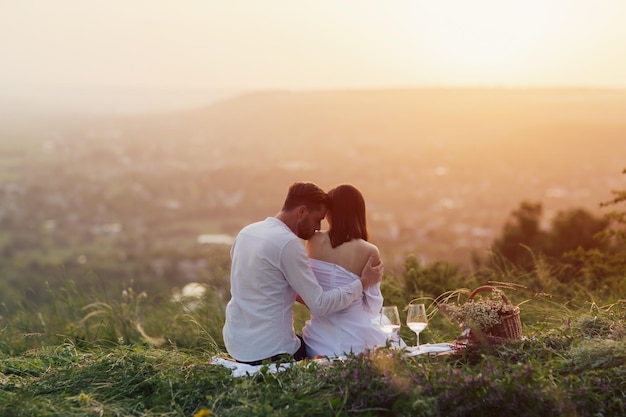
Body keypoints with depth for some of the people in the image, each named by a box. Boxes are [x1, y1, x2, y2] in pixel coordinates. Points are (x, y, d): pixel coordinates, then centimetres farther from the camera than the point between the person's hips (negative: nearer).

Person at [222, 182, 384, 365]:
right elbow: (320, 305, -17)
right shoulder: (288, 243, -18)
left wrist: (298, 293, 22)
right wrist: (363, 283, -7)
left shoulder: (246, 232, 7)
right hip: (268, 351, -8)